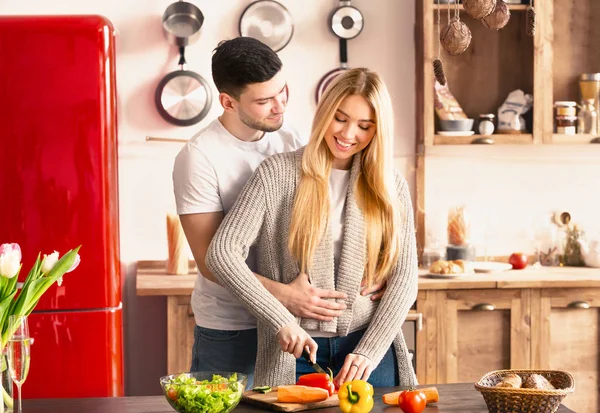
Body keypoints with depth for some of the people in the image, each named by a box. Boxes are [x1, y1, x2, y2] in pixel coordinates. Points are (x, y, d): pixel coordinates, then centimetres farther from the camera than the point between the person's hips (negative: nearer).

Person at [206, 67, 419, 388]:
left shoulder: (391, 187, 4)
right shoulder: (278, 173, -4)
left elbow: (404, 278, 0)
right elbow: (222, 253, -12)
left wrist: (370, 351, -12)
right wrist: (281, 320, -19)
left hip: (368, 350, 2)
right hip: (295, 353, -2)